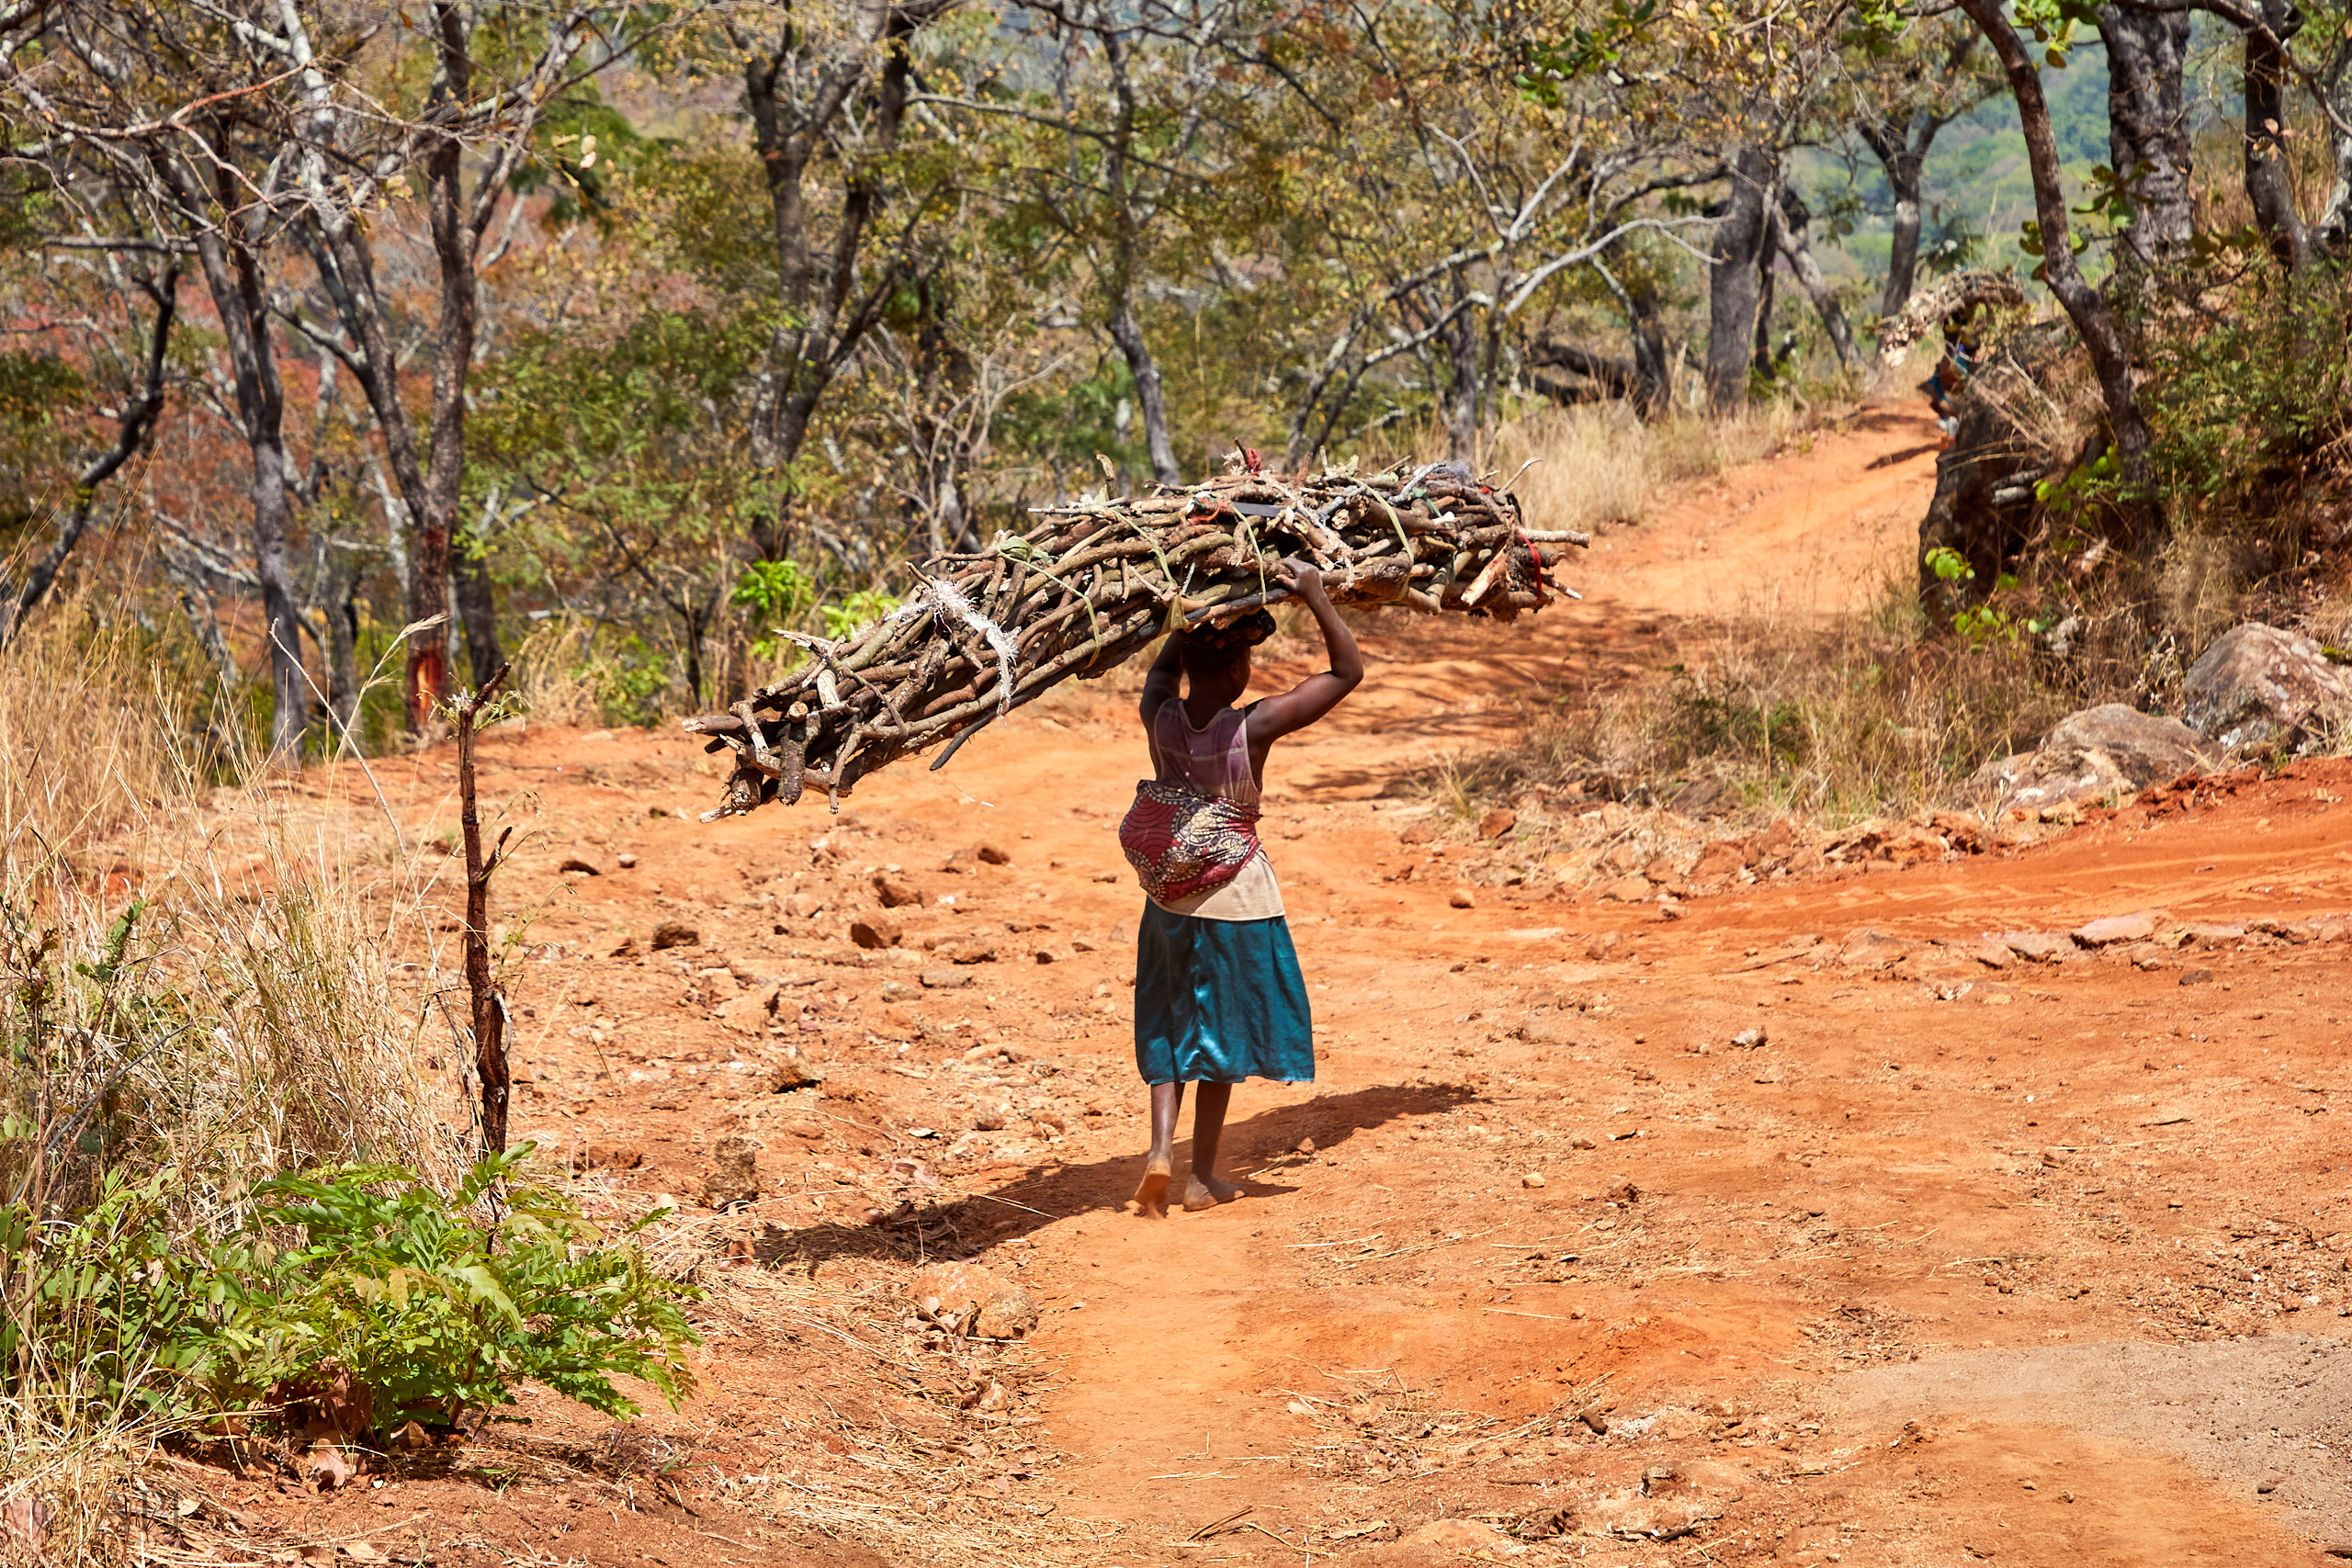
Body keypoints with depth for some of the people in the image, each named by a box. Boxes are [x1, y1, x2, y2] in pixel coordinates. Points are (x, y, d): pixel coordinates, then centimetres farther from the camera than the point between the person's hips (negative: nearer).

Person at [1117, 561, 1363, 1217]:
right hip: (1236, 899, -3)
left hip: (1167, 898, 3)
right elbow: (1348, 671, -13)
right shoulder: (1254, 727, -21)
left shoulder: (1161, 718, -11)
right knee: (1219, 1032, 11)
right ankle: (1203, 1176, 17)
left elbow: (1163, 665, 15)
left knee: (1169, 1026, 17)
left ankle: (1161, 1150, 0)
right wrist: (1314, 596, -13)